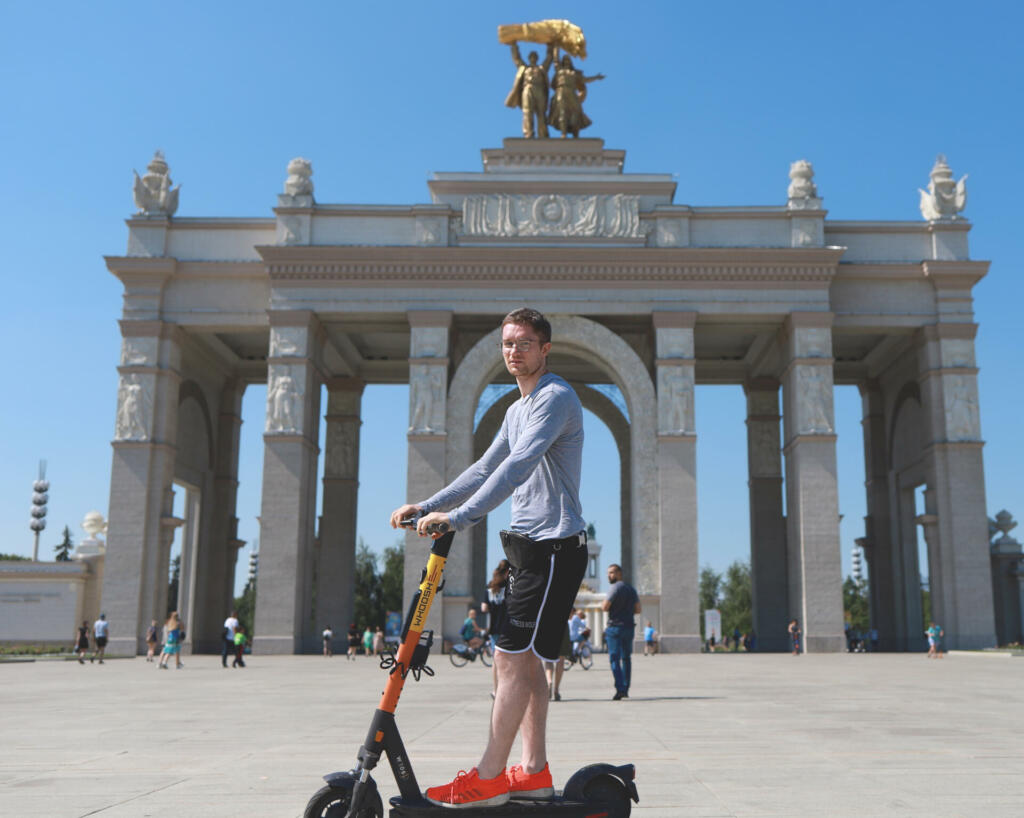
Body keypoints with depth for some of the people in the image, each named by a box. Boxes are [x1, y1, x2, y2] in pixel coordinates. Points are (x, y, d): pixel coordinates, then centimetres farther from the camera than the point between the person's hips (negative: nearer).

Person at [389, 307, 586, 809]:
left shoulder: (556, 398, -12)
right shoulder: (518, 410, 20)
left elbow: (518, 465, -24)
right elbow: (485, 469, 21)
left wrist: (458, 517, -31)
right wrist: (427, 506, 12)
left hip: (553, 546, -10)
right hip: (528, 545, 10)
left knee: (512, 658, -10)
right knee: (522, 658, 11)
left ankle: (488, 779, -5)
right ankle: (534, 772, 18)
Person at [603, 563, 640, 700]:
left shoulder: (615, 588, -11)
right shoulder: (631, 589, 13)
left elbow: (605, 607, -16)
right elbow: (638, 609, 13)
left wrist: (603, 603, 5)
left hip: (615, 628, -7)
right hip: (629, 626, 7)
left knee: (614, 659, -6)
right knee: (626, 658, 16)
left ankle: (620, 689, -18)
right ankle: (625, 689, 18)